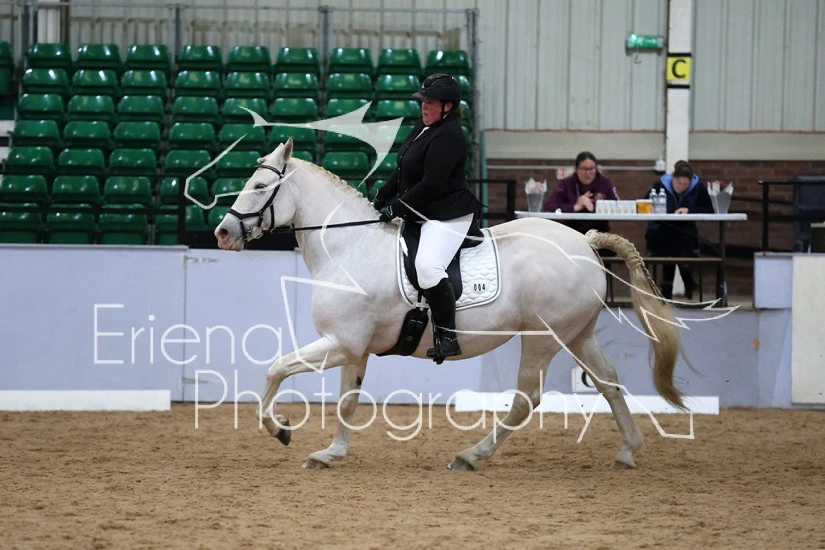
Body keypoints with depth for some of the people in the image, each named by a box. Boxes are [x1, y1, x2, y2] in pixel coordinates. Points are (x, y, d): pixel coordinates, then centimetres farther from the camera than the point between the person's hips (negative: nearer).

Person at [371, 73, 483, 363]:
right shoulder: (424, 127, 13)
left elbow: (431, 184, -23)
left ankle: (447, 336, -24)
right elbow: (403, 172, 21)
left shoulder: (448, 136, -18)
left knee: (427, 266, -31)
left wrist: (397, 209, -19)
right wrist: (382, 198, 14)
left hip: (449, 215, -12)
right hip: (421, 214, 12)